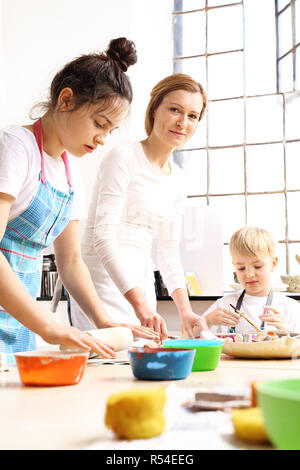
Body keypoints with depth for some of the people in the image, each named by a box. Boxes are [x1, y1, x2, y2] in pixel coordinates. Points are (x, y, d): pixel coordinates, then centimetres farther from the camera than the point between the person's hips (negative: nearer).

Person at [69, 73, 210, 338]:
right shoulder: (125, 157, -10)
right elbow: (103, 235, -19)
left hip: (141, 283, 7)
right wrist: (140, 305, -28)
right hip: (104, 279, -7)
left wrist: (185, 311, 3)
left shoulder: (177, 179, 13)